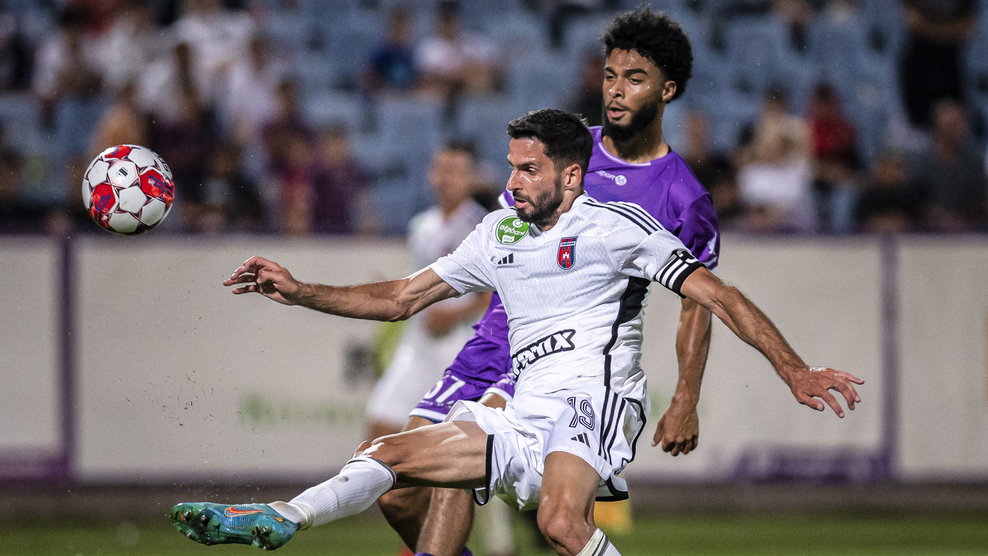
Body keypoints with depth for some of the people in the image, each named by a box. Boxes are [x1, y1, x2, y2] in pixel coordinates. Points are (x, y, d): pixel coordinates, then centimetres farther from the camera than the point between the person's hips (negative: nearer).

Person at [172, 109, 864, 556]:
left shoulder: (614, 226, 0)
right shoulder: (499, 233, 20)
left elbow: (716, 293, -3)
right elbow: (400, 298, 27)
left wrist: (794, 370, -12)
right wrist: (299, 292, 17)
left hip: (594, 397, -7)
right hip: (523, 423, 7)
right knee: (387, 456, -4)